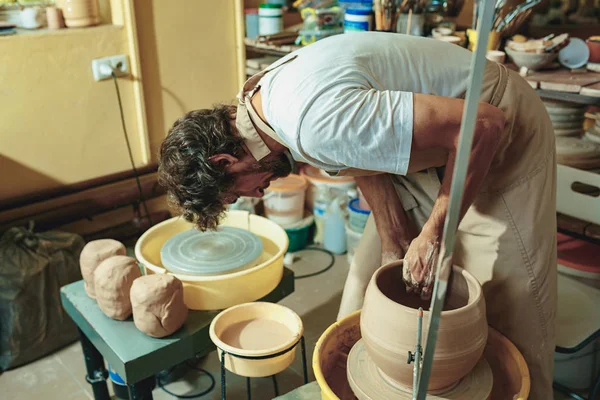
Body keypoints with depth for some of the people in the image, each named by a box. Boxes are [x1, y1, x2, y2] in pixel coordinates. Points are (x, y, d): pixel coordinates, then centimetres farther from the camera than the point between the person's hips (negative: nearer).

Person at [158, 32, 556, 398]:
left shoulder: (317, 120, -35)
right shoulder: (272, 99, -6)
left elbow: (484, 126, -34)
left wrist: (434, 234, -24)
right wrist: (393, 248, -8)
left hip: (500, 139, -8)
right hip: (439, 144, 8)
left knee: (508, 313, -2)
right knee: (370, 284, 8)